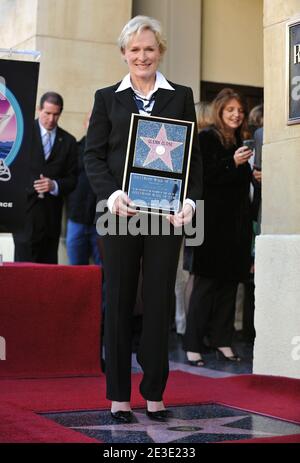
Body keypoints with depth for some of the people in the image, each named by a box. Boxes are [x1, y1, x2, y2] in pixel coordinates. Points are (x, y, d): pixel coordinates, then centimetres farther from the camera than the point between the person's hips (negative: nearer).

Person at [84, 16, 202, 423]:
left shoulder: (181, 96, 11)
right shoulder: (107, 98, 11)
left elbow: (193, 154, 7)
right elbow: (93, 155, 4)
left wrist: (190, 199, -9)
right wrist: (111, 195, -13)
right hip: (120, 211, 0)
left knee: (160, 301, 2)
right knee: (119, 301, 3)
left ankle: (155, 393, 11)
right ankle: (119, 395, 11)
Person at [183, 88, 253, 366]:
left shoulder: (240, 143, 17)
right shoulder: (206, 138, -3)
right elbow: (201, 177, -16)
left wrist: (252, 172, 9)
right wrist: (232, 163, -19)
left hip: (236, 224, 7)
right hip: (213, 223, -6)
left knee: (229, 283, 7)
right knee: (206, 283, -5)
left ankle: (222, 341, 14)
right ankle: (192, 346, 0)